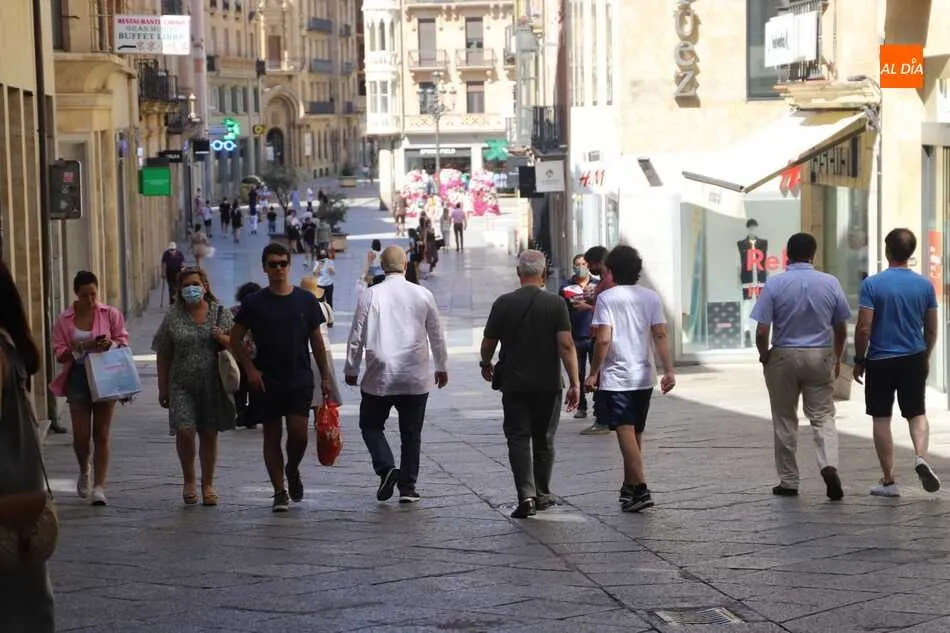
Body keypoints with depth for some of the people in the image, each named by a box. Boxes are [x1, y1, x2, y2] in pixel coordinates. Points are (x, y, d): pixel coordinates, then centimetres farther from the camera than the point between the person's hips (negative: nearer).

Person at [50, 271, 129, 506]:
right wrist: (81, 347, -18)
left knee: (101, 435, 0)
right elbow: (59, 353, -1)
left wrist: (111, 344, -17)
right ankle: (84, 471, 31)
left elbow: (124, 341, 5)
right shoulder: (64, 320, 0)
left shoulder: (111, 314, 0)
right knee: (81, 435, -1)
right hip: (78, 378, 0)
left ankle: (99, 487, 3)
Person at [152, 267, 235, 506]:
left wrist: (222, 338, -14)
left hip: (213, 385, 1)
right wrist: (163, 388, 3)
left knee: (209, 434, 6)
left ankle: (207, 484, 18)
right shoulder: (173, 318, 4)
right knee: (184, 431, -12)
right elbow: (163, 356, 6)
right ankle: (189, 480, 9)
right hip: (182, 385, -1)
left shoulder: (221, 313, 6)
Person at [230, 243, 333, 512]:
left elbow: (317, 340, 10)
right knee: (272, 436, 2)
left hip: (300, 380, 0)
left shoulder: (306, 300, 5)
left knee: (299, 434, -8)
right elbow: (235, 339, 5)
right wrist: (250, 369, -6)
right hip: (266, 382, 0)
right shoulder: (255, 303, 0)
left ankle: (292, 471, 22)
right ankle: (279, 492, 10)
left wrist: (325, 376, 8)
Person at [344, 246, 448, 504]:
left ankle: (386, 468, -9)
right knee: (411, 433, 10)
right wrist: (441, 367, 22)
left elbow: (356, 338, -2)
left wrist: (351, 370, 12)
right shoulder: (423, 295, -1)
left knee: (371, 425, 14)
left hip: (379, 377, -2)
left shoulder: (370, 296, -6)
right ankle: (408, 487, 10)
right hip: (416, 379, 2)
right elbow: (437, 336, 8)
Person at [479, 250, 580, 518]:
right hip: (548, 385, 0)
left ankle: (526, 494, -15)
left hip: (514, 383, 0)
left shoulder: (504, 303, -4)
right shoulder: (555, 304, -6)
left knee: (518, 438, 2)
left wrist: (486, 365, 23)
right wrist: (574, 383, -8)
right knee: (544, 440, 14)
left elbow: (488, 344, 2)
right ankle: (542, 494, 21)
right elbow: (566, 345, -12)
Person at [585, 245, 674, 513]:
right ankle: (629, 487, 27)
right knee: (636, 433, 17)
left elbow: (603, 339, -14)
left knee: (626, 433, -8)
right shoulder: (651, 297, 5)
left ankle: (641, 489, -18)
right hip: (644, 376, 5)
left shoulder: (607, 298, -7)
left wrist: (593, 373, -7)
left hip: (616, 378, -5)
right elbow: (660, 335, -3)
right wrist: (669, 371, -6)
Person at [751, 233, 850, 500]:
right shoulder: (830, 283, -2)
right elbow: (841, 329, 5)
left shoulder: (774, 285, -9)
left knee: (785, 421, 10)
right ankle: (829, 464, -17)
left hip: (784, 357, -1)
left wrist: (764, 356, 7)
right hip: (821, 357, 1)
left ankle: (788, 481, 15)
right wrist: (837, 358, 20)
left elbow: (762, 332, -11)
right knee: (823, 416, 7)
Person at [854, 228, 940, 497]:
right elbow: (931, 329, 6)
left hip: (880, 361, -2)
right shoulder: (925, 285, -1)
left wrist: (859, 360, 1)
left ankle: (889, 480, 8)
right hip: (914, 359, 2)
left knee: (881, 419, 7)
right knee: (917, 413, 14)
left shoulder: (872, 284, -11)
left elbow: (863, 328, -12)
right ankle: (921, 456, -14)